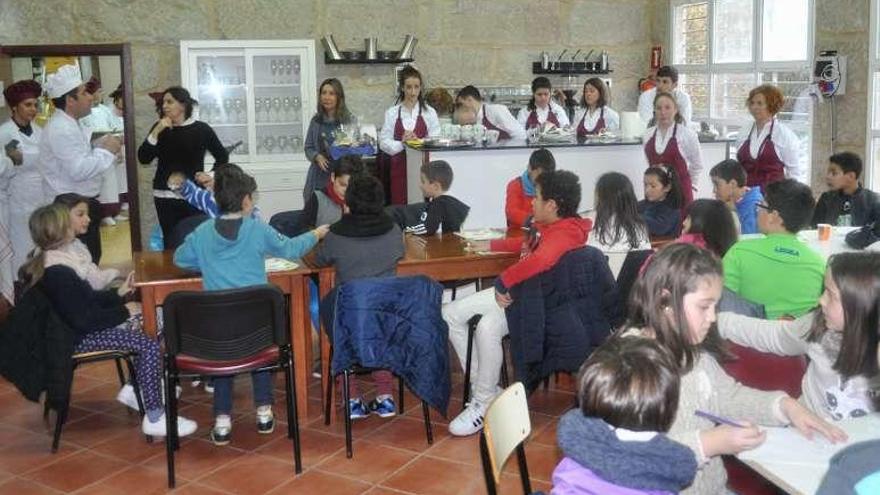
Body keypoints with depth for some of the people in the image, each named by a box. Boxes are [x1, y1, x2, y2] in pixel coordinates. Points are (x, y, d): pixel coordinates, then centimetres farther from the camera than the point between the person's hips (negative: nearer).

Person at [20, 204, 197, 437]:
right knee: (150, 345, -18)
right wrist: (123, 311, -15)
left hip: (69, 328, 11)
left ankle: (134, 389, 20)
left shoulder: (41, 262, 6)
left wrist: (118, 293, 10)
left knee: (144, 318, 15)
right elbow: (84, 321, -26)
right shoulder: (59, 275, -26)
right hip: (76, 339, -11)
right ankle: (154, 418, -12)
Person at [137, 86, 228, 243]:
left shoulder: (201, 129, -1)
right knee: (171, 241, 5)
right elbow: (143, 158, -4)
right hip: (164, 197, 2)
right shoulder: (159, 128, 6)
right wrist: (156, 132, -11)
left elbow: (222, 156, 9)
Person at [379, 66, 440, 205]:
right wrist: (401, 144, -16)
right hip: (399, 166, 1)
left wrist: (418, 141, -17)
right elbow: (384, 143, 0)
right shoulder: (392, 113, 5)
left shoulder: (429, 112, 4)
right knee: (399, 206, 0)